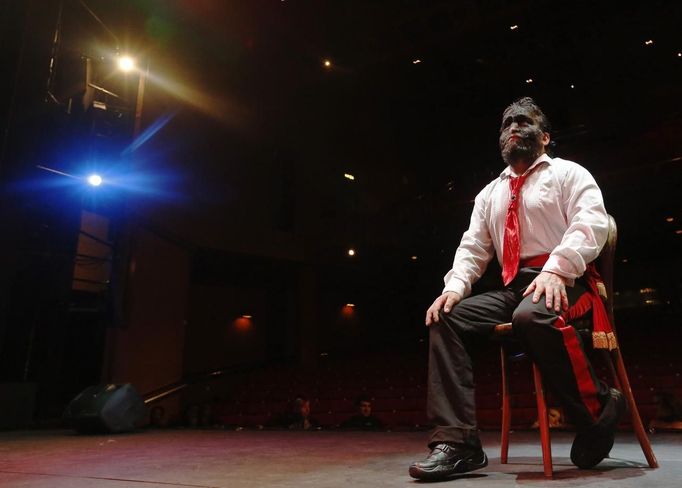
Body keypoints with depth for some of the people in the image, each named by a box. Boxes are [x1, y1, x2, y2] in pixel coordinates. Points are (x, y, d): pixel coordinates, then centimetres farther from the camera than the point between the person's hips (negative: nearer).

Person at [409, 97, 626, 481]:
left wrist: (556, 269, -26)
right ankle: (458, 442, -19)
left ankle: (600, 409, -12)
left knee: (531, 316, -39)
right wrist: (456, 285, -6)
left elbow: (591, 223, -9)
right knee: (446, 318, -16)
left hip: (565, 284, -5)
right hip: (513, 288, 6)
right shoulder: (489, 194, 23)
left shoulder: (568, 173, 8)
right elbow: (472, 247, 15)